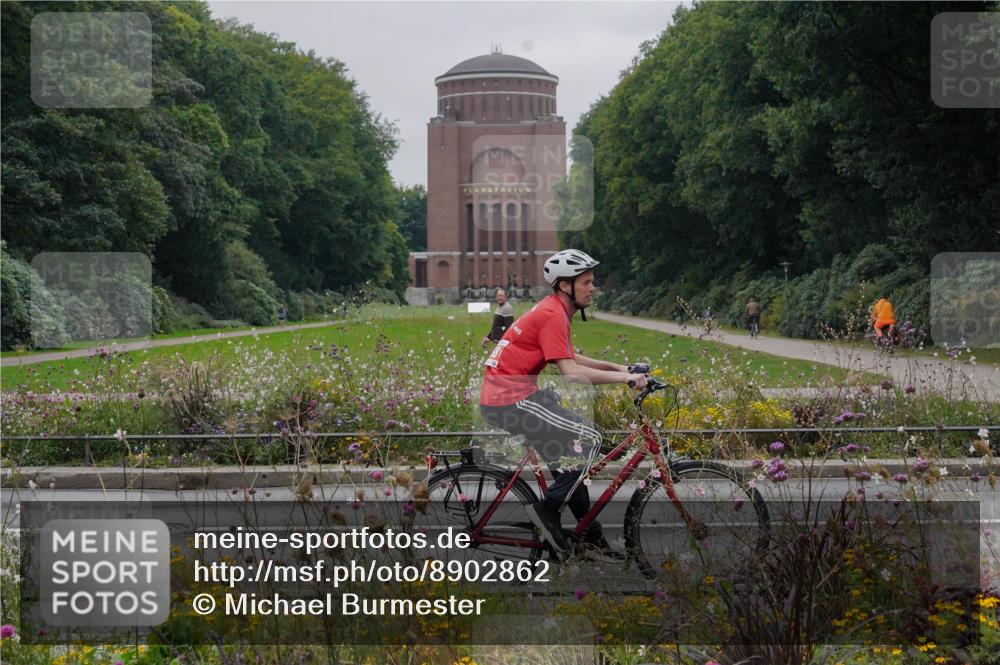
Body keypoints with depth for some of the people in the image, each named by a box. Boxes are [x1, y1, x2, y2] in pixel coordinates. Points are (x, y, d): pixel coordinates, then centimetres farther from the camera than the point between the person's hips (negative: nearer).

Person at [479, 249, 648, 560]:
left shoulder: (553, 309, 16)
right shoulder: (553, 315, -16)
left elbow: (570, 358, 25)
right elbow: (571, 371, -22)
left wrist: (617, 367, 17)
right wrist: (623, 378, -18)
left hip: (498, 397, 10)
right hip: (512, 399, -10)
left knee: (565, 454, 15)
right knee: (589, 439, -9)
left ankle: (590, 536, 20)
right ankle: (547, 508, -6)